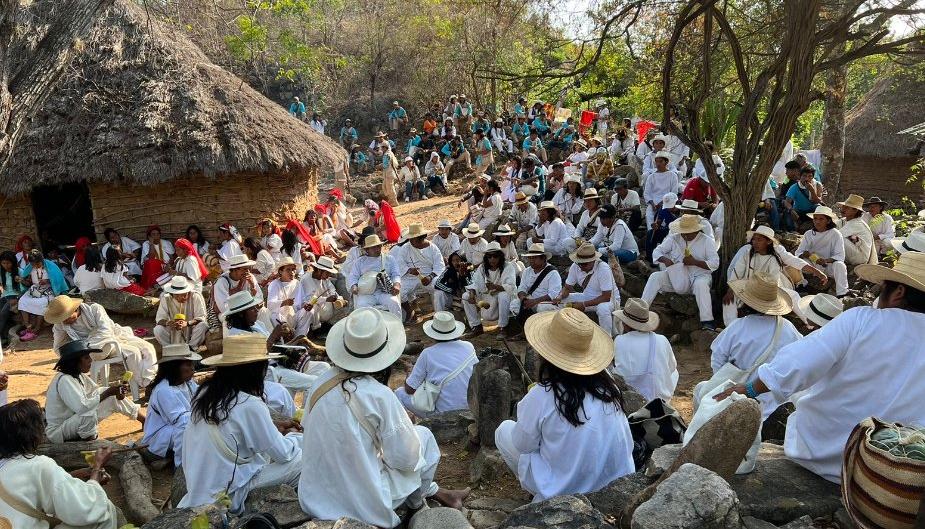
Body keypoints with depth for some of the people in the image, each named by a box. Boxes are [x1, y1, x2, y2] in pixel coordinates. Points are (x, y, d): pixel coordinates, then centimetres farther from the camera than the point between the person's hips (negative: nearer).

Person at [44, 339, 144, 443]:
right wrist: (107, 393, -26)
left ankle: (145, 420, 15)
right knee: (90, 414, -37)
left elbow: (97, 391, 4)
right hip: (58, 433, -9)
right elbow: (82, 407, -35)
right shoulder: (64, 380, -26)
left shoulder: (79, 376, 1)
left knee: (114, 398, 3)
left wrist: (117, 391, -16)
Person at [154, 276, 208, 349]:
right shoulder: (166, 299, -5)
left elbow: (202, 317, -18)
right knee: (157, 329, -22)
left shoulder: (196, 297, -12)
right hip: (174, 336, 2)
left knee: (203, 325, -30)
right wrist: (168, 323, -34)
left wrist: (187, 323, -36)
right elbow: (159, 319, -10)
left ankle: (191, 348, -17)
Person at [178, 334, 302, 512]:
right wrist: (292, 436, 8)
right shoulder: (250, 405, -23)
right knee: (301, 458, -4)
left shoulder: (206, 392, -1)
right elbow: (283, 454, -13)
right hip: (227, 489, -8)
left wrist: (273, 425, 17)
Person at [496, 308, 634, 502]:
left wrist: (527, 406, 8)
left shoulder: (541, 396, -23)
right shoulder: (608, 384, -10)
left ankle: (543, 493, 16)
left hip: (565, 491, -5)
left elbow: (523, 445, -9)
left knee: (504, 430, 12)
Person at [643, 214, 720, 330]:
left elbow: (715, 263, -8)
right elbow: (656, 252, 7)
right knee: (655, 277, -20)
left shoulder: (707, 241, 0)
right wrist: (665, 260, -16)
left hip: (699, 276, -3)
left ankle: (707, 321, -38)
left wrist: (695, 262, -21)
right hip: (676, 277, 3)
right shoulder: (673, 239, 7)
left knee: (701, 284, -37)